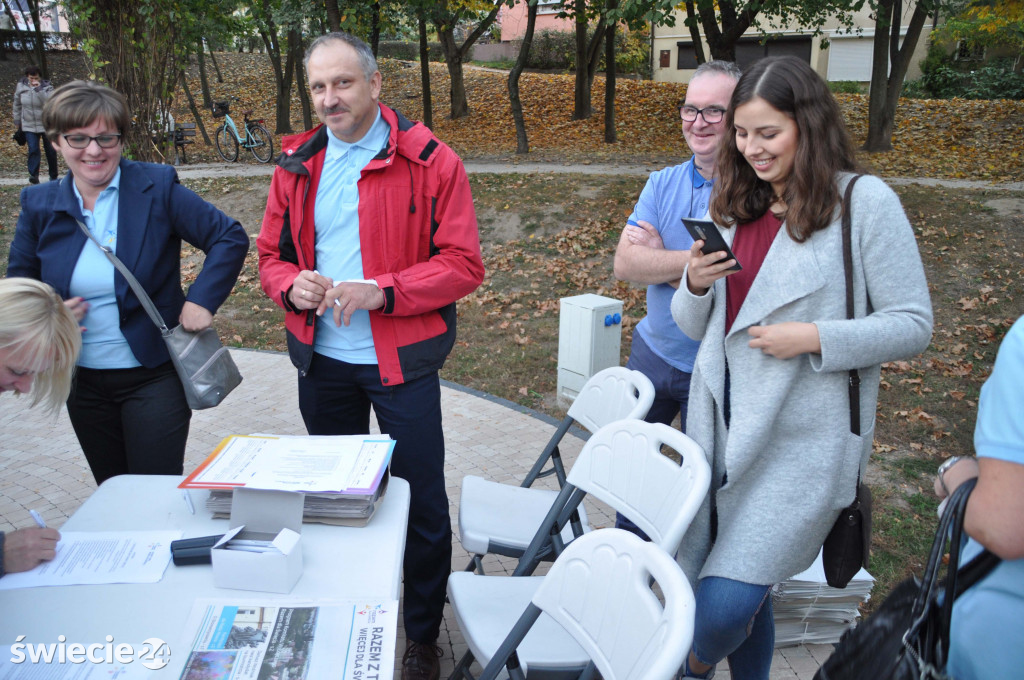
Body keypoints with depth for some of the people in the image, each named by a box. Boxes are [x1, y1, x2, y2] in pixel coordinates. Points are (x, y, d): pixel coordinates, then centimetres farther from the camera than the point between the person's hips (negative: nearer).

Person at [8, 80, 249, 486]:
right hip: (82, 383, 4)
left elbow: (231, 238, -8)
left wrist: (202, 300, -16)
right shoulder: (39, 205, 2)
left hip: (154, 377, -4)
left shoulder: (157, 188, -9)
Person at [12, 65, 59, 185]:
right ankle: (33, 175, -17)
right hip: (29, 125, 1)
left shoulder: (47, 87, -9)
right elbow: (17, 105, 12)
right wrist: (17, 121, 16)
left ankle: (53, 176, 22)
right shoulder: (20, 87, 0)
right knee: (33, 149, -12)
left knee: (51, 150, 7)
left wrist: (38, 89, -32)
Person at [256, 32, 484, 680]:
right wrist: (293, 286, -12)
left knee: (422, 502, 6)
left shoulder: (430, 162, -11)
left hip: (402, 361, -4)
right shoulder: (297, 165, 5)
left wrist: (378, 291, -24)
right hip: (321, 360, 5)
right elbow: (272, 254, 11)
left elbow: (464, 265, -14)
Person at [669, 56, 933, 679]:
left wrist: (814, 337, -19)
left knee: (723, 605, -9)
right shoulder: (736, 207, 9)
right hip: (723, 427, 6)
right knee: (746, 594, 17)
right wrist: (696, 284, -8)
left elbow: (913, 325, -7)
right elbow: (697, 327, 13)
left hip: (801, 442, -5)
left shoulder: (865, 201, -8)